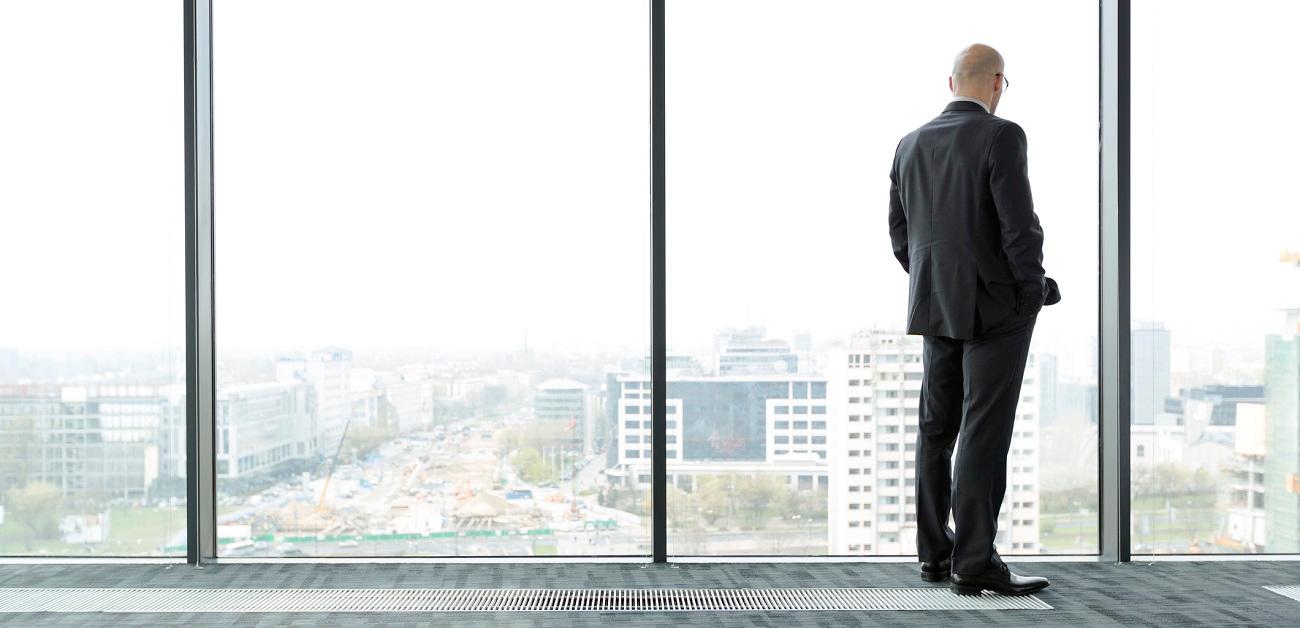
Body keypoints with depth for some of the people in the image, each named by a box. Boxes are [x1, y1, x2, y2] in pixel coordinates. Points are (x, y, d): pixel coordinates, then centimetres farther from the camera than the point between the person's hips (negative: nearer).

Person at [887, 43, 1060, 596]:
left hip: (935, 306, 7)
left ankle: (934, 553, 19)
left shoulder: (910, 145, 8)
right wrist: (1034, 286, -5)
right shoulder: (1001, 137, -12)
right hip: (996, 306, -6)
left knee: (937, 431, 12)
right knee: (984, 435, -5)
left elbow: (900, 232, 11)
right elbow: (1020, 225, -18)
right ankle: (975, 562, -3)